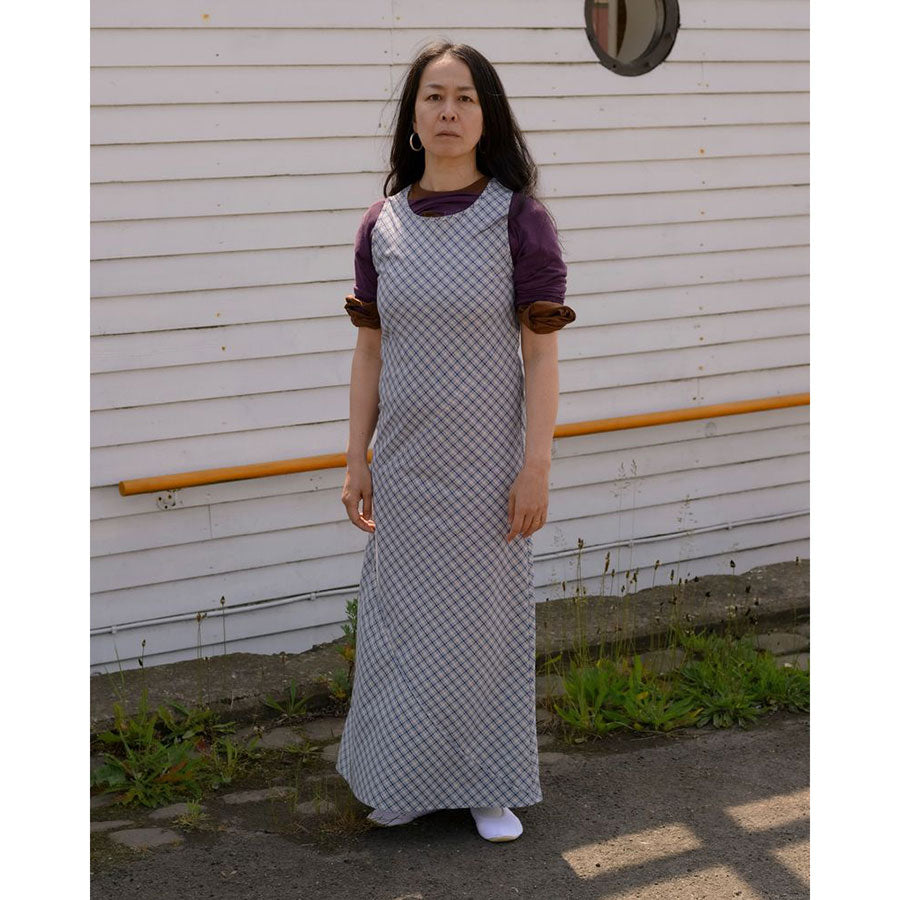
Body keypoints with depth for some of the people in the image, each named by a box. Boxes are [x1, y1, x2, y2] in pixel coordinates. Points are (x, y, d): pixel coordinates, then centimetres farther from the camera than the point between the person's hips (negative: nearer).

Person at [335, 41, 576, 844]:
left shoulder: (520, 220, -9)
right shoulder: (382, 226, 1)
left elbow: (542, 354, -9)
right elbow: (370, 352, 6)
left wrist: (537, 467, -13)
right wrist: (357, 461, 3)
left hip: (485, 460, -3)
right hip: (406, 460, 3)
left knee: (487, 616, 7)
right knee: (402, 616, 11)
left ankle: (488, 784, 22)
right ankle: (402, 775, 28)